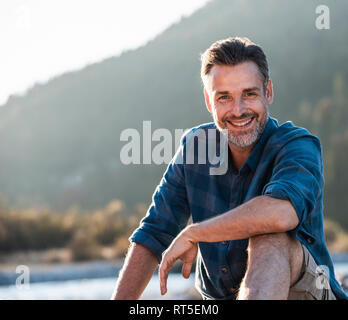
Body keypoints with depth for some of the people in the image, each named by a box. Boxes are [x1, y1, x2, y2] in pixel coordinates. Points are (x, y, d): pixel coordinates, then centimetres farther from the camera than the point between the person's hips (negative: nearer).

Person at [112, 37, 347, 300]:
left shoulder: (299, 146, -15)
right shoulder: (195, 146, 2)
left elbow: (281, 213, -37)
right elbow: (152, 237, 5)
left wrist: (190, 234, -25)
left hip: (303, 290, -4)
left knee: (270, 237, -35)